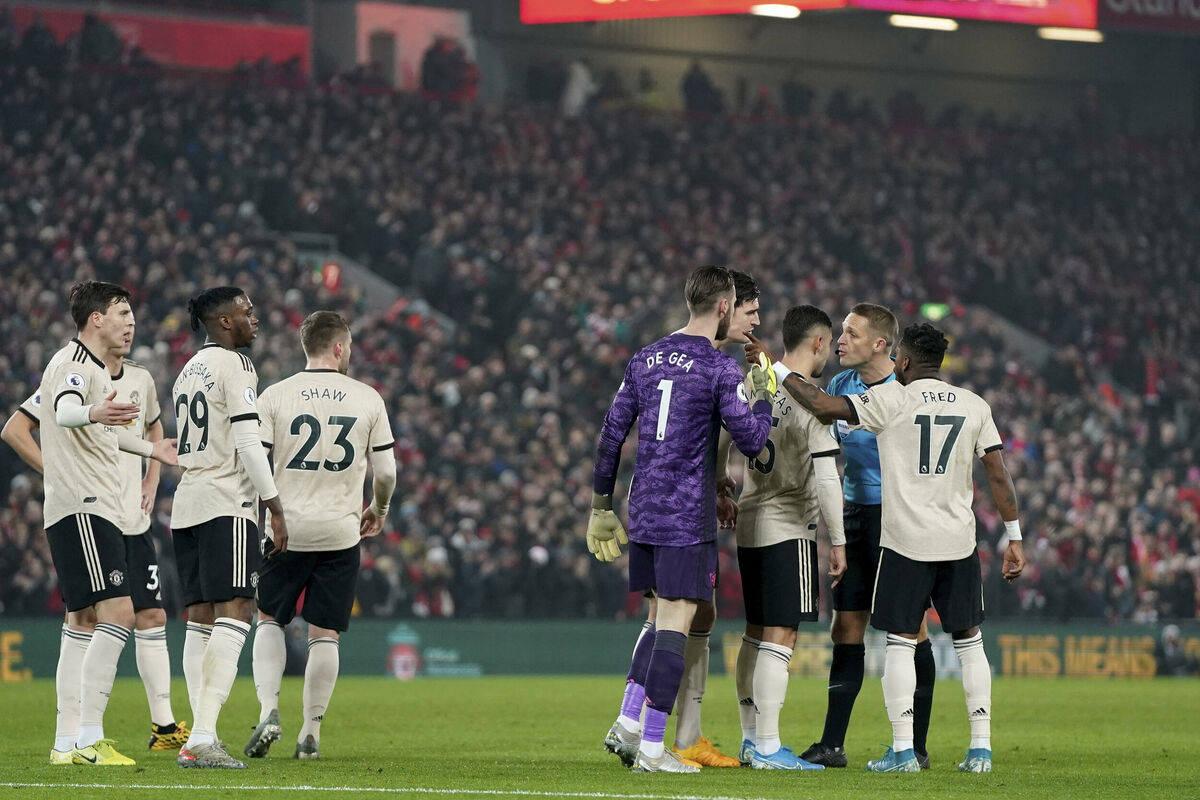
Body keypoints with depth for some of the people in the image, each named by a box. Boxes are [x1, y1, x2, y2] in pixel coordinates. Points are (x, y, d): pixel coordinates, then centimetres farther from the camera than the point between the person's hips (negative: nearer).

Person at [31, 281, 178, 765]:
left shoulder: (93, 367, 21)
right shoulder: (72, 363, -10)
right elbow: (65, 410, -34)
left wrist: (151, 450, 53)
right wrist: (94, 413, -56)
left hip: (97, 512, 11)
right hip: (82, 509, -11)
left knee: (83, 623, 11)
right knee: (117, 613, -18)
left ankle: (67, 742, 13)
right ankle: (89, 738, -23)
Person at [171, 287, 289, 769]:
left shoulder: (188, 372, 20)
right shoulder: (235, 366, -7)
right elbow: (247, 444, -14)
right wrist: (276, 509, -11)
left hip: (186, 506, 9)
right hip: (227, 504, -9)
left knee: (200, 622, 7)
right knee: (233, 619, -13)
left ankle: (202, 738, 4)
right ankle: (202, 739, -25)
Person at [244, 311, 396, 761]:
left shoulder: (274, 396, -2)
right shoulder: (368, 399, 0)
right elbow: (386, 472, 3)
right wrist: (378, 509, 23)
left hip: (285, 527, 0)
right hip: (342, 532, 0)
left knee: (270, 621, 15)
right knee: (324, 634, 7)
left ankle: (268, 711, -2)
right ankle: (310, 733, 6)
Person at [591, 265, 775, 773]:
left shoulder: (645, 360, 10)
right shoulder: (719, 369, -9)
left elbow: (612, 435, 12)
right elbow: (751, 441, -10)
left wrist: (601, 506, 20)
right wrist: (761, 395, 8)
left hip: (643, 510, 7)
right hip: (688, 515, -7)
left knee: (663, 616, 19)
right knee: (675, 623, -4)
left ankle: (627, 726, 12)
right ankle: (651, 749, -5)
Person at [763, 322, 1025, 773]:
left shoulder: (891, 399, -5)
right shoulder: (974, 406, 6)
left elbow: (823, 406, -10)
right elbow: (999, 475, 4)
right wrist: (1013, 538, 10)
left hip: (905, 541, -3)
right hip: (959, 541, 3)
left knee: (901, 642, 2)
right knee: (968, 640, 11)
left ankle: (903, 749, -4)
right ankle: (980, 748, 7)